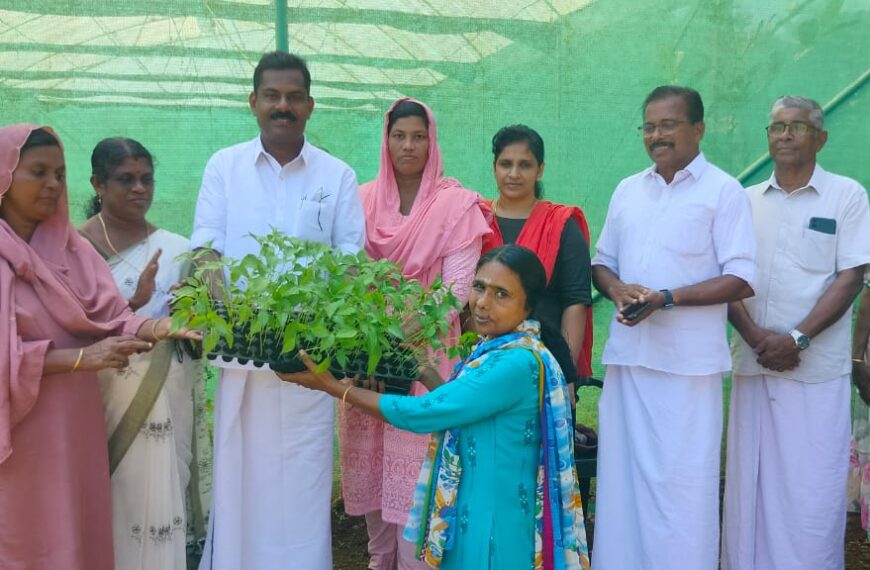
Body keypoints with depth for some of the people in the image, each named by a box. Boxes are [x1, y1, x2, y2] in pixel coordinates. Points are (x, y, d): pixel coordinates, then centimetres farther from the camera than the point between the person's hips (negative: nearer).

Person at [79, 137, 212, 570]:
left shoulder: (175, 249, 4)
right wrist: (134, 302, -23)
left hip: (167, 396, 2)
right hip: (107, 393, -2)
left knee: (159, 496, 4)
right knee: (113, 500, 5)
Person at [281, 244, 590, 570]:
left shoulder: (517, 363, -25)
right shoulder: (497, 348, 4)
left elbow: (420, 414, -23)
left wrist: (333, 387, -15)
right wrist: (423, 371, 1)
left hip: (492, 524, -8)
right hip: (471, 509, 8)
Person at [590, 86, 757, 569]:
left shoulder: (724, 192, -3)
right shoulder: (627, 190, 13)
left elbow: (741, 280, -8)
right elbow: (602, 261, 18)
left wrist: (666, 298, -19)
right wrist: (618, 288, -5)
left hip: (689, 363, -5)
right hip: (627, 356, 5)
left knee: (682, 483, 0)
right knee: (623, 475, 11)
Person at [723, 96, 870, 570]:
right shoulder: (746, 201, 11)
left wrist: (797, 339, -14)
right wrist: (755, 336, -9)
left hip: (817, 370, -3)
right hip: (753, 365, 3)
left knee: (813, 489, -1)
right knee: (750, 484, 6)